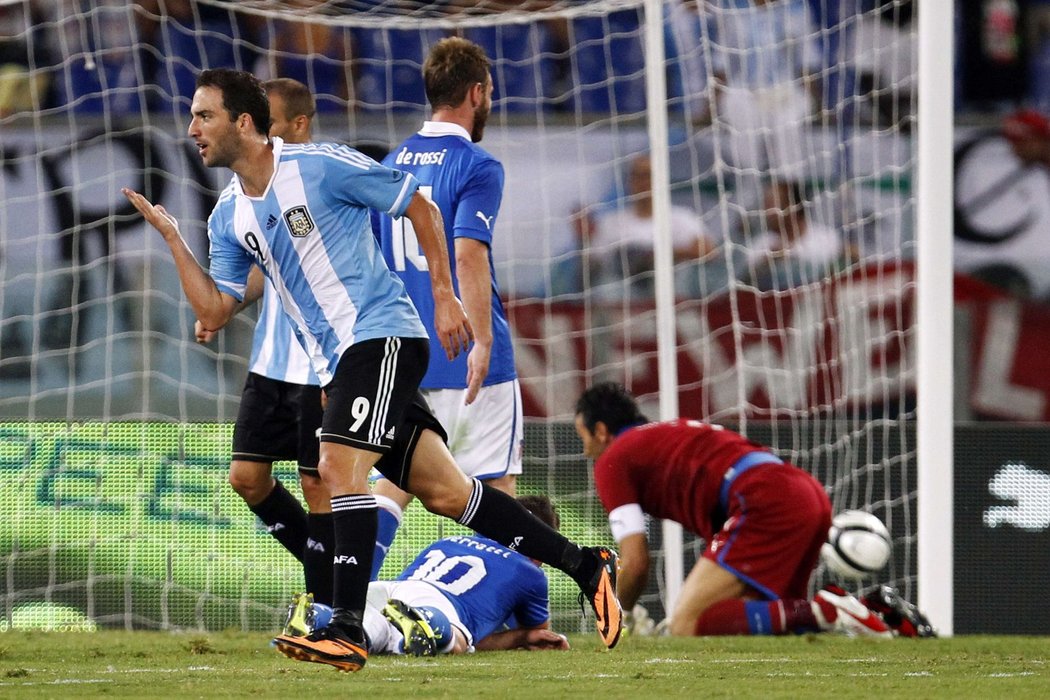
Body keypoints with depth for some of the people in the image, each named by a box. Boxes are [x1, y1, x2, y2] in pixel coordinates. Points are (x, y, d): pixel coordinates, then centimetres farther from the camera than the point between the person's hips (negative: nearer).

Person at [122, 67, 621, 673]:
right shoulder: (229, 218, 11)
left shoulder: (319, 165, -10)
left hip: (381, 335, -7)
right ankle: (586, 566, 14)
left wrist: (444, 296, -5)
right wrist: (172, 239, 1)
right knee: (444, 491, 5)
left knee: (340, 467, -22)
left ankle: (347, 631, -24)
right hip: (337, 363, 7)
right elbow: (214, 312, 9)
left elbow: (421, 207, -3)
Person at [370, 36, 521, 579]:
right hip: (468, 362, -6)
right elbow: (468, 253, -22)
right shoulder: (477, 167, -9)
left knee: (393, 484, 4)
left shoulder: (391, 165, 12)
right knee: (497, 489, 3)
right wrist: (482, 340, -25)